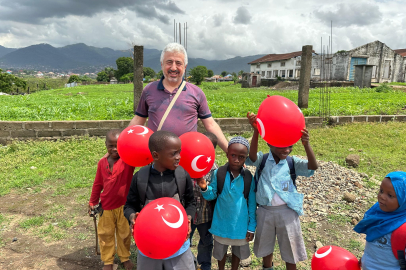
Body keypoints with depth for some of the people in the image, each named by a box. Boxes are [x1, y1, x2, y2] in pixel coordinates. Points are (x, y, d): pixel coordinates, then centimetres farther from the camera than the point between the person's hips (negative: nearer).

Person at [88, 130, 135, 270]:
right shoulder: (102, 163, -3)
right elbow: (97, 184, 7)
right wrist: (92, 202, 11)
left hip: (124, 205, -2)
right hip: (106, 206, 3)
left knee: (124, 234, 18)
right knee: (105, 234, 17)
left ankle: (125, 257, 41)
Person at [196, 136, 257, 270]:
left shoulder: (248, 178, -13)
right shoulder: (218, 173, -14)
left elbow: (252, 203, -5)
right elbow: (212, 195, -6)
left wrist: (251, 227, -1)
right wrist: (205, 188, -27)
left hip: (240, 224, 0)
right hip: (222, 223, 0)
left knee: (238, 251, 22)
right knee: (220, 250, 23)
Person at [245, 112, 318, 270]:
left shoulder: (292, 162, -5)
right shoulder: (262, 160, -8)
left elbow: (313, 167, -21)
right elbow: (252, 156, -30)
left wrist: (306, 145, -40)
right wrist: (256, 132, -47)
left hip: (287, 212, 0)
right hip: (265, 211, 1)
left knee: (290, 248, 16)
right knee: (265, 246, 23)